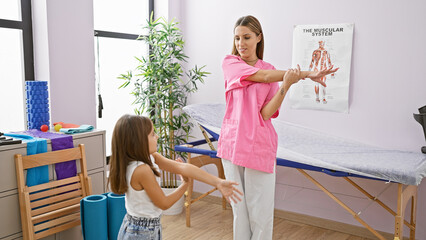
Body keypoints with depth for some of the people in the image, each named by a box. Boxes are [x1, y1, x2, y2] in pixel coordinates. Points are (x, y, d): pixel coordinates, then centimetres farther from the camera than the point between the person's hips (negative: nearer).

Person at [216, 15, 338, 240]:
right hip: (232, 143, 1)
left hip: (259, 145, 0)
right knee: (239, 209, 10)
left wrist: (285, 86, -20)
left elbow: (266, 114, -6)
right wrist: (305, 74, -11)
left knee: (260, 213, 2)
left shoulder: (271, 70, 6)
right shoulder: (230, 63, 4)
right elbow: (263, 76, -11)